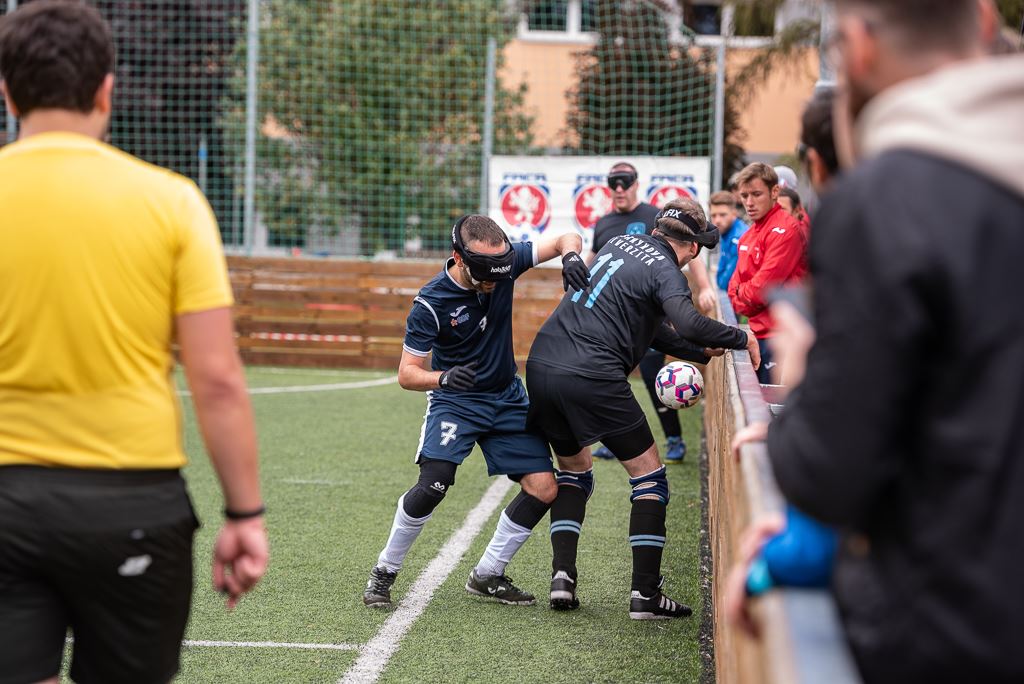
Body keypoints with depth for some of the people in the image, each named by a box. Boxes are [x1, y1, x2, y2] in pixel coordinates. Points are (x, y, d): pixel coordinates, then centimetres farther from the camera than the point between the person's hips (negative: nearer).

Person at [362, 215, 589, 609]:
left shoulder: (504, 261, -14)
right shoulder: (432, 303, -23)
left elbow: (565, 239, -5)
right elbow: (407, 373, -19)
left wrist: (571, 255, -30)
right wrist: (442, 378, -41)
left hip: (507, 399, 5)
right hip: (455, 400, -5)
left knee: (543, 489, -5)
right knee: (433, 485, -25)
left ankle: (487, 575, 12)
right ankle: (384, 572, -5)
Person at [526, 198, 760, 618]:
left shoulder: (620, 244, 20)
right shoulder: (665, 271, -3)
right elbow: (688, 323, -23)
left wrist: (699, 352, 33)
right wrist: (740, 339, -7)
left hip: (542, 367, 7)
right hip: (593, 379, -7)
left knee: (574, 469, 25)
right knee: (649, 475, 8)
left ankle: (562, 576, 10)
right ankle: (645, 593, 3)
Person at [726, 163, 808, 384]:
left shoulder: (786, 230, -12)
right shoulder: (748, 235, 17)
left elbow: (764, 287, -16)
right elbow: (736, 285, 19)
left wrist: (742, 294, 3)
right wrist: (742, 303, -1)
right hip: (759, 333, 9)